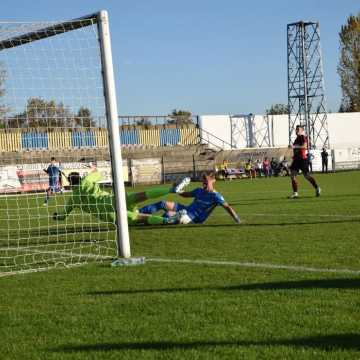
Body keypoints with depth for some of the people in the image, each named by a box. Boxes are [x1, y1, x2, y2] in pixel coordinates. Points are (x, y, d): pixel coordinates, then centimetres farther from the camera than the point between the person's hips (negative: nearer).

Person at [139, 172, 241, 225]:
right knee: (162, 204, -1)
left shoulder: (215, 196, -13)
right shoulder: (199, 191, 11)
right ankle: (137, 212, 2)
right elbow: (186, 194, 25)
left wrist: (238, 220, -30)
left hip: (192, 219, -8)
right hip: (186, 210, 8)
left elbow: (227, 207, -20)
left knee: (168, 214, -27)